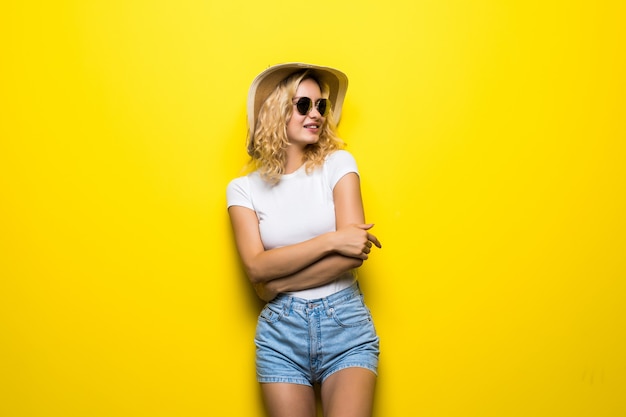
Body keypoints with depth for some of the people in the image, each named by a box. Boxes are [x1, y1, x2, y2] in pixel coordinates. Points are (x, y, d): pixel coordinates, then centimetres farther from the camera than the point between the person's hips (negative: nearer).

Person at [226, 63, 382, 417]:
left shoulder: (338, 163, 1)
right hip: (280, 332, 1)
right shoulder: (244, 188, 3)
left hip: (345, 323, -1)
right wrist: (331, 240, -17)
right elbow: (256, 268, -10)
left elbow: (354, 251, -10)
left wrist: (278, 283, -10)